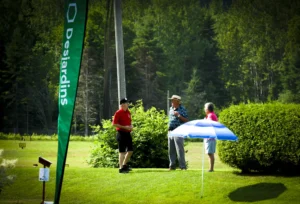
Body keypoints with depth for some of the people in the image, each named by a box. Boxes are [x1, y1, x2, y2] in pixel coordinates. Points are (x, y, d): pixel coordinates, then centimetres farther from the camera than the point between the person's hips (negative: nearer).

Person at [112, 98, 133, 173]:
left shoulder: (128, 112, 13)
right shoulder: (118, 113, -11)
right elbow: (114, 124, -16)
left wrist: (130, 126, 4)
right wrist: (124, 127, -19)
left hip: (128, 133, 8)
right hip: (121, 133, -8)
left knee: (130, 150, 10)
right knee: (122, 151, -4)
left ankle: (124, 165, 25)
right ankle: (121, 168, 2)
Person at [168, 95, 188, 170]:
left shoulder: (182, 109, -5)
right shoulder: (171, 109, 15)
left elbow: (186, 120, -8)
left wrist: (179, 115, -20)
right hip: (171, 131, 7)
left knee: (179, 150, -9)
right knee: (171, 150, 9)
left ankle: (183, 166, -7)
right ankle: (172, 165, 16)